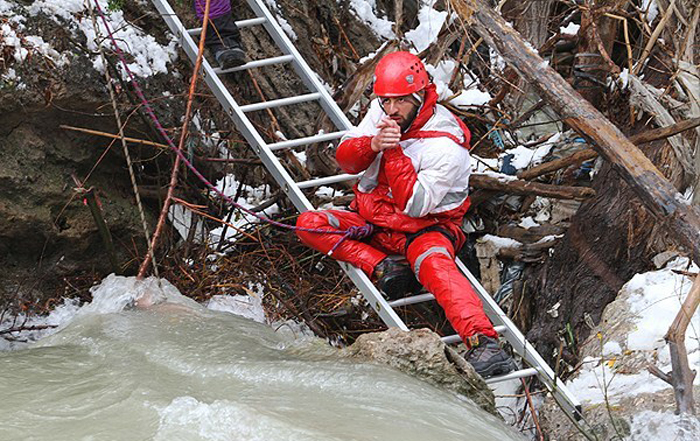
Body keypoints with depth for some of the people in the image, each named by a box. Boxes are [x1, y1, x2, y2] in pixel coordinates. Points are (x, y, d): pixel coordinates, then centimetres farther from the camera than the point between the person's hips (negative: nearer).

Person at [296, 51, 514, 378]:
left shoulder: (445, 146, -22)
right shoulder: (380, 113, -3)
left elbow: (414, 206, -26)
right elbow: (345, 160, -2)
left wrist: (393, 152, -31)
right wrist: (372, 145, -25)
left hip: (424, 229, -7)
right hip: (371, 221, 7)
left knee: (434, 266, -39)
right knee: (308, 224, -14)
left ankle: (484, 343, -57)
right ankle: (384, 268, -25)